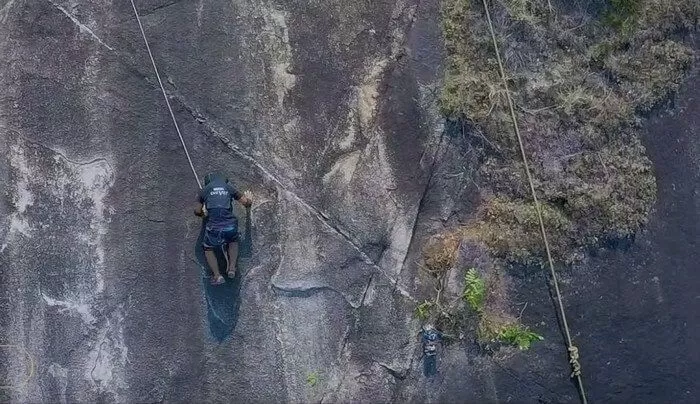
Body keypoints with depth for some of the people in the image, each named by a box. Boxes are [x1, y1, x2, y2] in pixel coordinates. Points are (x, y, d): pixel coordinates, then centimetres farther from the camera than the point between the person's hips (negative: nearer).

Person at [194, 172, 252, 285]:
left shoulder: (204, 190, 12)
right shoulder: (229, 187, 14)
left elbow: (197, 211, 17)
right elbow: (246, 203, 20)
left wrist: (203, 213, 41)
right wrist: (249, 199, 44)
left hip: (214, 226, -1)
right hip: (230, 225, 2)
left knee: (208, 250, 23)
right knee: (233, 242, 34)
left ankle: (217, 276, 5)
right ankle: (232, 268, 17)